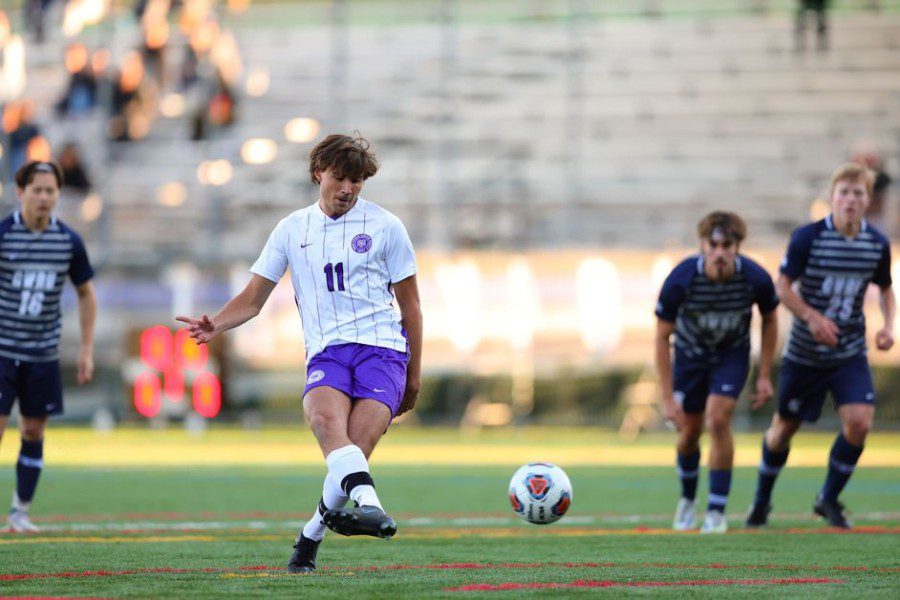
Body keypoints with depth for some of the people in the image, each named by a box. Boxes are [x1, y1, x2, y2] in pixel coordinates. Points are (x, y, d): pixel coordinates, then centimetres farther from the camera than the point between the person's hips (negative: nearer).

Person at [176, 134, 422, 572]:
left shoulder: (384, 226, 9)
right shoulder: (292, 230, 15)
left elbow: (409, 304, 14)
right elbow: (253, 299, 15)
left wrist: (414, 374, 13)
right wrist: (215, 326, -5)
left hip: (383, 346, -2)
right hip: (327, 350, 2)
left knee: (357, 446, -22)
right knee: (323, 414, -34)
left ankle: (311, 537, -4)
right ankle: (366, 502, -52)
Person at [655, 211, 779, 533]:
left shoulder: (755, 278, -27)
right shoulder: (680, 280, -31)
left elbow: (770, 320, -5)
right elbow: (662, 337, -19)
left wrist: (764, 376, -6)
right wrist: (668, 398, -21)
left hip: (732, 353, -1)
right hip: (690, 353, 1)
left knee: (718, 420, -19)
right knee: (690, 432, 7)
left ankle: (717, 511, -10)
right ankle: (688, 499, 35)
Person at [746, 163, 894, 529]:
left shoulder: (877, 244, -4)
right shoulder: (807, 237, -14)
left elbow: (885, 289, 13)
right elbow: (783, 287, -8)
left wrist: (888, 326, -4)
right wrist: (811, 316, -24)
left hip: (850, 354, 2)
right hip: (804, 352, -2)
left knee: (859, 421, -17)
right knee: (785, 427, 9)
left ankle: (829, 499, 4)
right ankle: (762, 500, 34)